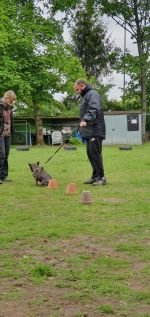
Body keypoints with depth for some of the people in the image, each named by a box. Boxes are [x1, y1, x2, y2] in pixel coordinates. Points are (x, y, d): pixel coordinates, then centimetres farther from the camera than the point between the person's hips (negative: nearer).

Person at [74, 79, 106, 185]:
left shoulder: (92, 94, -8)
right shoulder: (85, 96, 23)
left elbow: (94, 109, -24)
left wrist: (85, 120, -37)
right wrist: (82, 129, 22)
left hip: (95, 130, -10)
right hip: (89, 131, 10)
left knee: (95, 153, -10)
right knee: (90, 153, 11)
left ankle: (101, 177, -6)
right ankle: (95, 176, 18)